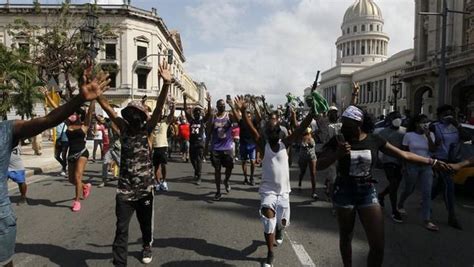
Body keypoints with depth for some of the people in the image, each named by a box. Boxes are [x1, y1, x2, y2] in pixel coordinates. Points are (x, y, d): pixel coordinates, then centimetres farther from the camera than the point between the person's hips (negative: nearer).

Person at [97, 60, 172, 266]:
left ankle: (147, 247, 46)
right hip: (124, 189, 1)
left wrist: (166, 84, -31)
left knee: (146, 222, 19)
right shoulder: (123, 128, 0)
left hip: (145, 188, 0)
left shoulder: (147, 129, -6)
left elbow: (159, 108, -19)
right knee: (121, 228, -2)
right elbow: (107, 108, -7)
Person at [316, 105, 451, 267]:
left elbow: (404, 155, 6)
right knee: (346, 237, 14)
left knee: (378, 244, -1)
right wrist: (337, 154, -31)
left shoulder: (374, 140, -3)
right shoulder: (338, 141, -10)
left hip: (368, 192, 2)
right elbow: (319, 165, -14)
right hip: (344, 193, -1)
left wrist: (433, 162, 7)